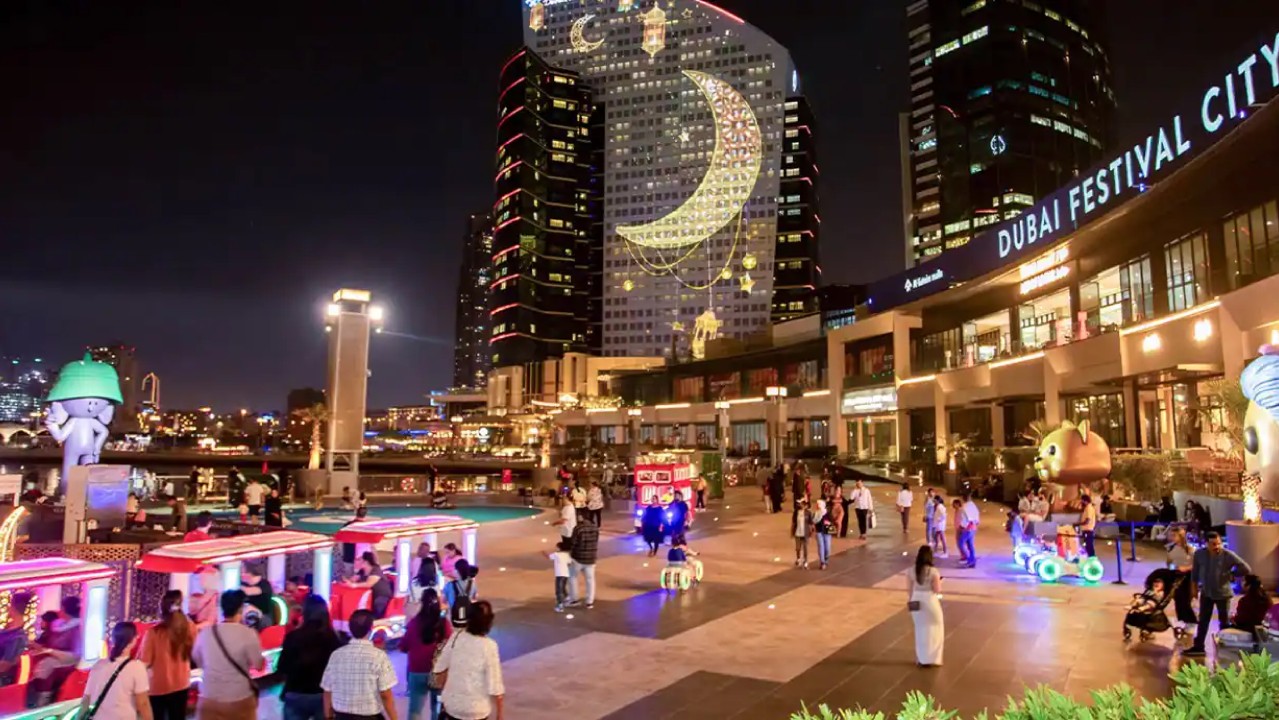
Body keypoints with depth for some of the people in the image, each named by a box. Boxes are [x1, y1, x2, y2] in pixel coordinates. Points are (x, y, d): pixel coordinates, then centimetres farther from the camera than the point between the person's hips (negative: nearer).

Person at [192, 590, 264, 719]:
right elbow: (259, 665, -8)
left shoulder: (205, 633, -4)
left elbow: (197, 660, 13)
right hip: (240, 700, -3)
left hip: (209, 699, 3)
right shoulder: (247, 634, -16)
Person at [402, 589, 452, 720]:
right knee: (438, 707, 18)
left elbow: (403, 647, 1)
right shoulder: (444, 623, -9)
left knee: (415, 709, 4)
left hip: (417, 672, -1)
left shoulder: (414, 622, -11)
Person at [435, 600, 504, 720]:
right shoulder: (489, 646, -20)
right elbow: (494, 684, -17)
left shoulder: (456, 638, -8)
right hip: (477, 708, -4)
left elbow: (440, 668, 4)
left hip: (452, 703, 4)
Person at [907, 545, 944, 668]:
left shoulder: (911, 571, -6)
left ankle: (921, 658, 26)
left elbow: (909, 589, 0)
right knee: (933, 629, 14)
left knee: (920, 630, 18)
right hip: (930, 601, -4)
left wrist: (909, 601, 14)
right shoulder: (933, 571, -17)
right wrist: (939, 581, 5)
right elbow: (937, 590, -14)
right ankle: (932, 659, 19)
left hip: (917, 601, 4)